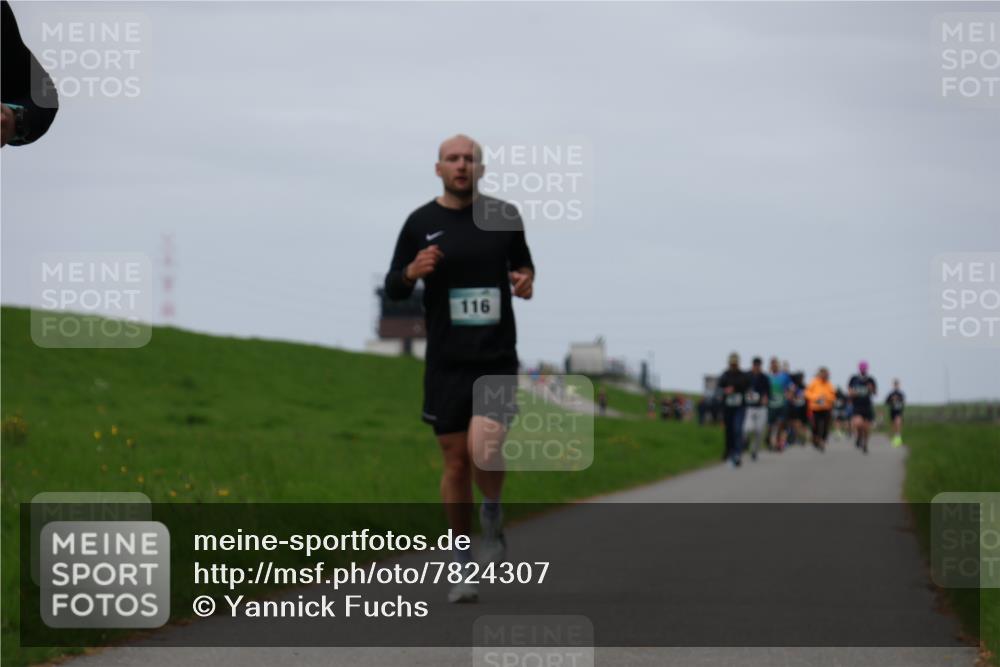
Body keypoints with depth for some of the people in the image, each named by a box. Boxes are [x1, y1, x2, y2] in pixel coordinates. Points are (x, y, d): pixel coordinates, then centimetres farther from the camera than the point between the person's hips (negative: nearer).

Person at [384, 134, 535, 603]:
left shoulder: (504, 216, 3)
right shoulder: (421, 223, 1)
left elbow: (522, 262, 20)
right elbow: (393, 288, 7)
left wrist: (526, 280, -3)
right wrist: (412, 271, -15)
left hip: (497, 359, -1)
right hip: (446, 362, 1)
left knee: (484, 453, -21)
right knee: (456, 463, 5)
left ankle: (493, 516, 11)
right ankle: (463, 563, 20)